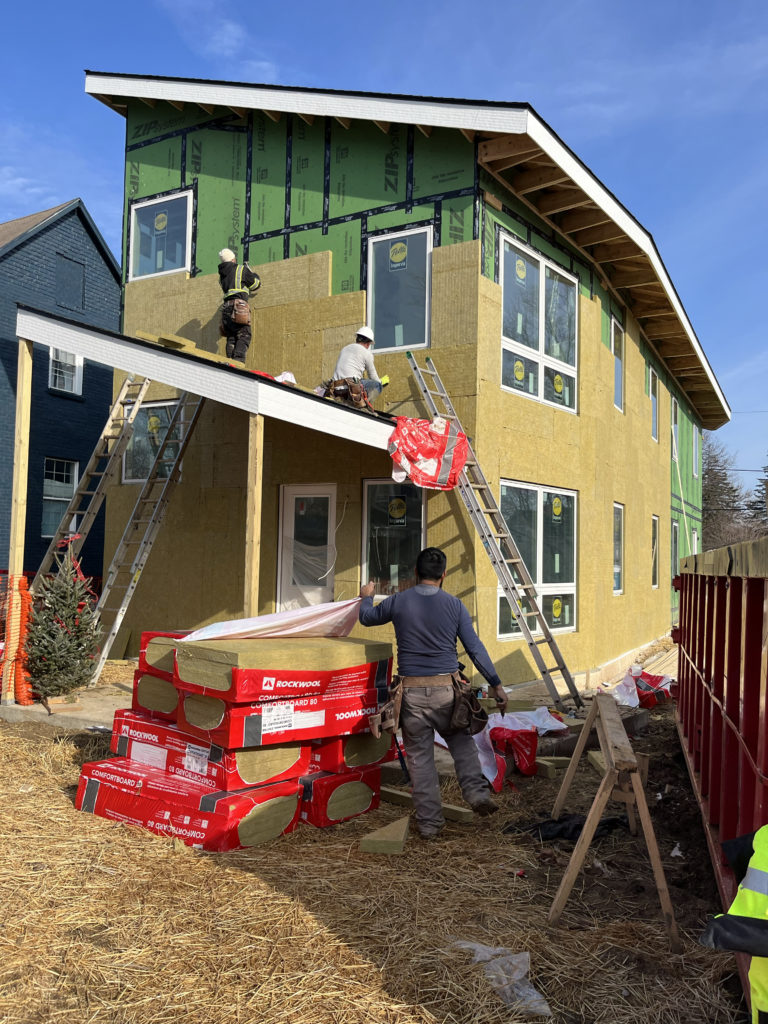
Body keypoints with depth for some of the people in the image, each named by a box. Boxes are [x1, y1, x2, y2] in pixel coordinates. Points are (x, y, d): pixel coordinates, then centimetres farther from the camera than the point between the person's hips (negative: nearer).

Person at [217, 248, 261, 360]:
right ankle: (238, 361, -28)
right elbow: (256, 283, 15)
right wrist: (250, 270, 30)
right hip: (239, 305, -6)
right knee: (244, 336, -11)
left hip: (226, 306, 6)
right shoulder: (241, 269, 6)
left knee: (231, 338, 4)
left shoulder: (221, 275, 24)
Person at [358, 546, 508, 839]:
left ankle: (429, 822, 15)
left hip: (412, 691, 0)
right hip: (445, 688, 0)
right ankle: (476, 792, 8)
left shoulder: (398, 602, 0)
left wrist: (366, 597, 39)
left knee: (419, 757, 9)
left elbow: (366, 617, 18)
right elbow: (475, 648, -1)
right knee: (461, 742, 23)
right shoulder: (454, 605, -1)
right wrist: (496, 684, 5)